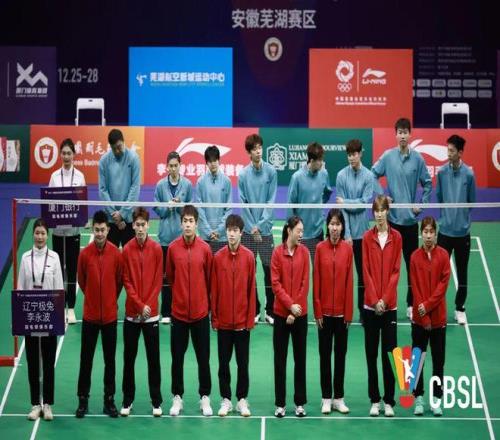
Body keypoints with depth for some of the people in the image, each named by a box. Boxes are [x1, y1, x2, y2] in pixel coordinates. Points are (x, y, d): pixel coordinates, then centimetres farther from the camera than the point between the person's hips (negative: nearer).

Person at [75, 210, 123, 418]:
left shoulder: (116, 254, -6)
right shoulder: (85, 254, -6)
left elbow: (119, 280, 5)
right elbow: (81, 281, 6)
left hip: (110, 315, 0)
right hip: (90, 315, 0)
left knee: (110, 360, 8)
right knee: (86, 359, 5)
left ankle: (109, 400, 17)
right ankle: (83, 400, 15)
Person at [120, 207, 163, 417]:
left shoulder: (156, 249, -1)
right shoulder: (127, 250, -1)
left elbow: (158, 281, -1)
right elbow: (126, 281, -1)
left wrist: (149, 305, -11)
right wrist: (140, 305, -10)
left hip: (151, 313, -1)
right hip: (131, 313, 1)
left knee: (153, 358, 4)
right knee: (129, 358, 7)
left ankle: (156, 401, 12)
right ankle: (127, 400, 17)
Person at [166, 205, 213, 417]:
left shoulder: (205, 248, -5)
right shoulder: (173, 248, -3)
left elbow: (209, 278, 3)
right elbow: (169, 276, 8)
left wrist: (203, 299, 6)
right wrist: (181, 293, 9)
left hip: (200, 312, 0)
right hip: (178, 311, 0)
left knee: (203, 357, 6)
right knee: (177, 357, 8)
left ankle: (205, 397, 18)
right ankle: (177, 397, 20)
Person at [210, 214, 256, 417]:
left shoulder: (249, 256, -3)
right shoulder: (218, 257, -1)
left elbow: (251, 289, -2)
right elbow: (213, 290, 1)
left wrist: (251, 318, -4)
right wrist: (214, 318, -1)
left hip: (242, 321, -1)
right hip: (223, 320, 1)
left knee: (243, 362, 7)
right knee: (224, 362, 8)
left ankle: (242, 399, 17)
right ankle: (225, 400, 18)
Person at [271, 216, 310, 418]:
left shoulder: (304, 252, 1)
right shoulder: (277, 252, -4)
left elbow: (305, 283, -1)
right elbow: (275, 283, -6)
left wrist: (297, 307, -8)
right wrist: (290, 305, -15)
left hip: (300, 314, 1)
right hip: (281, 313, -1)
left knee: (300, 359, 7)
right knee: (280, 360, 5)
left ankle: (300, 403, 15)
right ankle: (280, 403, 12)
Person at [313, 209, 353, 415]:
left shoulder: (348, 249, -1)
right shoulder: (320, 248, -3)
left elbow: (349, 282, -1)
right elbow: (316, 281, -2)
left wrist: (349, 312, -2)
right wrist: (317, 311, -4)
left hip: (342, 311, 1)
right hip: (325, 311, -1)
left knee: (341, 354, 8)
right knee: (325, 354, 6)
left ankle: (339, 398, 17)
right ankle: (326, 398, 14)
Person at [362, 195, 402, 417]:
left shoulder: (396, 237, 1)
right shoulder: (367, 237, 2)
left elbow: (396, 270, -1)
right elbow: (366, 271, -1)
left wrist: (384, 299, -9)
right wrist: (374, 300, -10)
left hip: (390, 304, 0)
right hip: (370, 304, 1)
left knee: (389, 353, 2)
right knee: (371, 353, 5)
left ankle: (389, 401, 9)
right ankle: (374, 400, 13)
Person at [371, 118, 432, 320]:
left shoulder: (417, 158, -1)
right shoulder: (387, 156, -2)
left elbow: (427, 183, 7)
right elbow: (372, 175, 5)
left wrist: (422, 204, -1)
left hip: (410, 218, 0)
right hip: (391, 217, 0)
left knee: (412, 263, 6)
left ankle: (411, 304, 15)